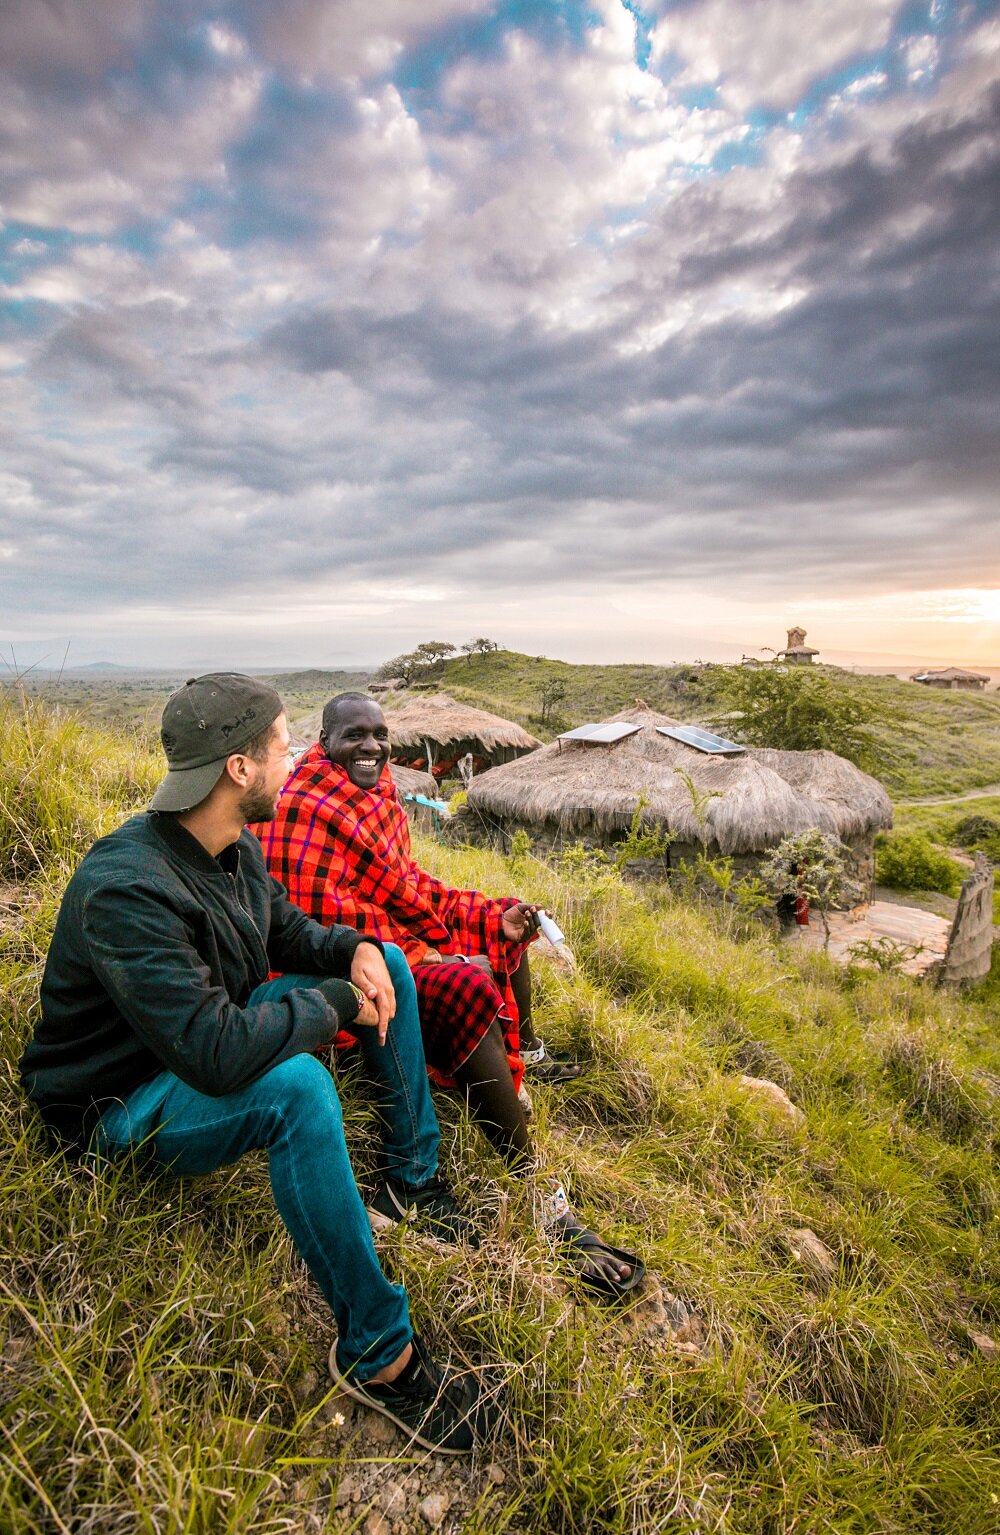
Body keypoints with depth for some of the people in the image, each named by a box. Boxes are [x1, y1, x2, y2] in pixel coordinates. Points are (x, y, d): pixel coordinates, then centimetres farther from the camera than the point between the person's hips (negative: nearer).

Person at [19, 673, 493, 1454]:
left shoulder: (235, 843, -5)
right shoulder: (126, 890, -33)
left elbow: (287, 929, 9)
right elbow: (216, 1053, -41)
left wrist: (356, 950, -12)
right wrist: (338, 1003, -27)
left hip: (217, 1036, 9)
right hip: (124, 1105, -8)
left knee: (387, 960, 3)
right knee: (296, 1085, -39)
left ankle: (414, 1177, 11)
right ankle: (377, 1355, -18)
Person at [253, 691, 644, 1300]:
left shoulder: (378, 793, 11)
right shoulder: (303, 808, -17)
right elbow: (320, 915, -23)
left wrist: (491, 917, 0)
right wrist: (414, 954, -21)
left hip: (405, 936, 11)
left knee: (506, 933, 17)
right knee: (468, 989, -30)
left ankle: (519, 1082, 25)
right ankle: (541, 1197, -21)